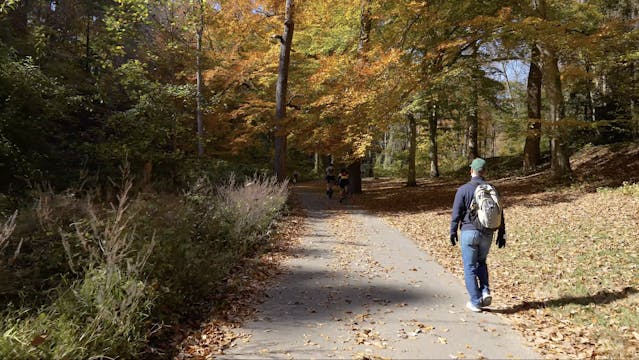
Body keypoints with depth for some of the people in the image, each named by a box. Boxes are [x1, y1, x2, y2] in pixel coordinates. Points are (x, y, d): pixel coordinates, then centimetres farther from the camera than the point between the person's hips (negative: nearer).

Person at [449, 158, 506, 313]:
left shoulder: (463, 189, -8)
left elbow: (456, 213, -7)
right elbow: (500, 214, 7)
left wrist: (453, 232, 3)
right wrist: (501, 234, 14)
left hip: (469, 232, -4)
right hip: (487, 234, 4)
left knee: (470, 267, 5)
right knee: (481, 263, 24)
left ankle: (475, 302, 6)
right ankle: (485, 291, 6)